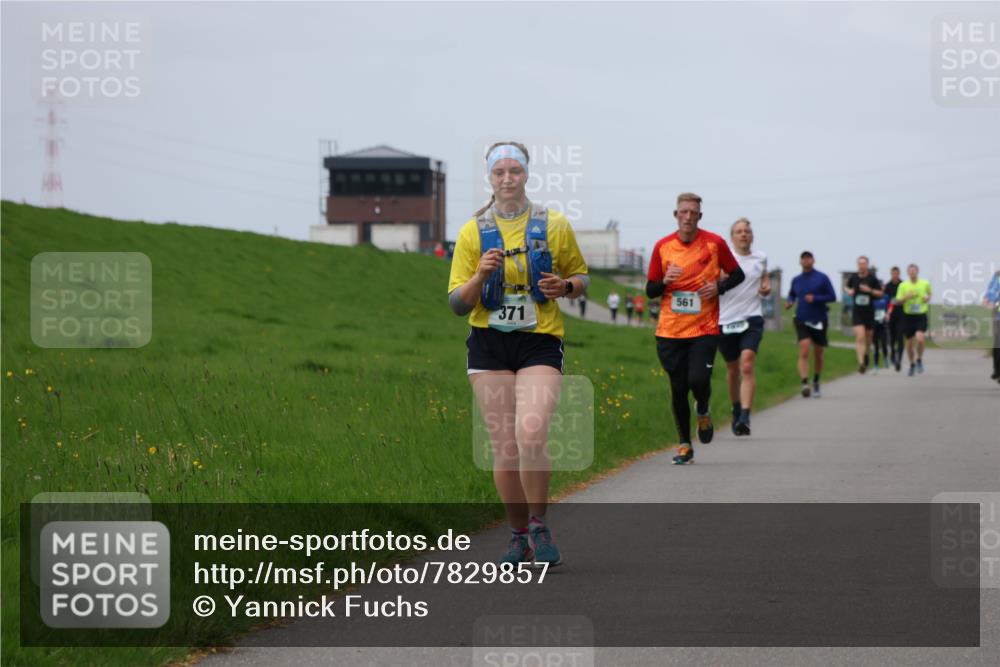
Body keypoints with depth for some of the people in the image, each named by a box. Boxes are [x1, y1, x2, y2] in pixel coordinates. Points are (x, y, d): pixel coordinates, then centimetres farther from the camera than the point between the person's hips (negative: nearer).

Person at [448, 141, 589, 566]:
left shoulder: (553, 225, 4)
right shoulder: (472, 232, 4)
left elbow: (581, 276, 15)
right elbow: (457, 303, 3)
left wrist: (566, 286, -8)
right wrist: (481, 276, -16)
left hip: (540, 341, -1)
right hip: (489, 343, 2)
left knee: (531, 434, -20)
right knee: (504, 446, 0)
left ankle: (539, 527, -4)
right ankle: (519, 535, 15)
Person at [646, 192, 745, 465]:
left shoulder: (715, 243, -1)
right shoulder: (663, 247, 3)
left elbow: (737, 275, 10)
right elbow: (650, 291, 8)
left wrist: (719, 287, -10)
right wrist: (665, 281, -13)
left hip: (705, 328, -2)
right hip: (670, 330, 2)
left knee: (698, 379, -18)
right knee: (678, 389, 3)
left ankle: (703, 411, 18)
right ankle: (684, 445, 18)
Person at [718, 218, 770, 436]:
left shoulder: (760, 258, 9)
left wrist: (766, 288, 4)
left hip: (752, 319, 0)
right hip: (726, 320, 0)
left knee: (747, 366, -18)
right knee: (732, 369, 13)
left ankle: (745, 418, -25)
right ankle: (736, 410, 37)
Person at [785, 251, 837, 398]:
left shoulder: (822, 278, -2)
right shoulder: (796, 280, 7)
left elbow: (832, 296, -3)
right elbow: (792, 294, 23)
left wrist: (815, 298, -17)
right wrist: (789, 302, 0)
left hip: (819, 321, 0)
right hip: (802, 321, 0)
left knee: (818, 354, 11)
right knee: (804, 351, -18)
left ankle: (816, 383, 33)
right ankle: (805, 384, -28)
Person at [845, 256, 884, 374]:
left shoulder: (872, 278, -3)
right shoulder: (853, 277, 1)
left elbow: (881, 293, 1)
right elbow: (847, 287, 19)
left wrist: (870, 290, -16)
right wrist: (849, 291, -5)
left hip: (869, 312, 1)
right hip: (857, 312, -1)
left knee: (868, 337, 14)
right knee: (860, 337, -15)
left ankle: (866, 354, 44)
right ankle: (861, 363, -20)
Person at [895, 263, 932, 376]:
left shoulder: (925, 283, 2)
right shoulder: (903, 285, 0)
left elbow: (929, 294, 21)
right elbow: (898, 301, 0)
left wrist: (927, 299, -1)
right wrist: (906, 297, -18)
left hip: (921, 316, -1)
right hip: (908, 316, 1)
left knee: (919, 338, -22)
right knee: (909, 342, 6)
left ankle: (919, 360, 2)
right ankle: (912, 365, 26)